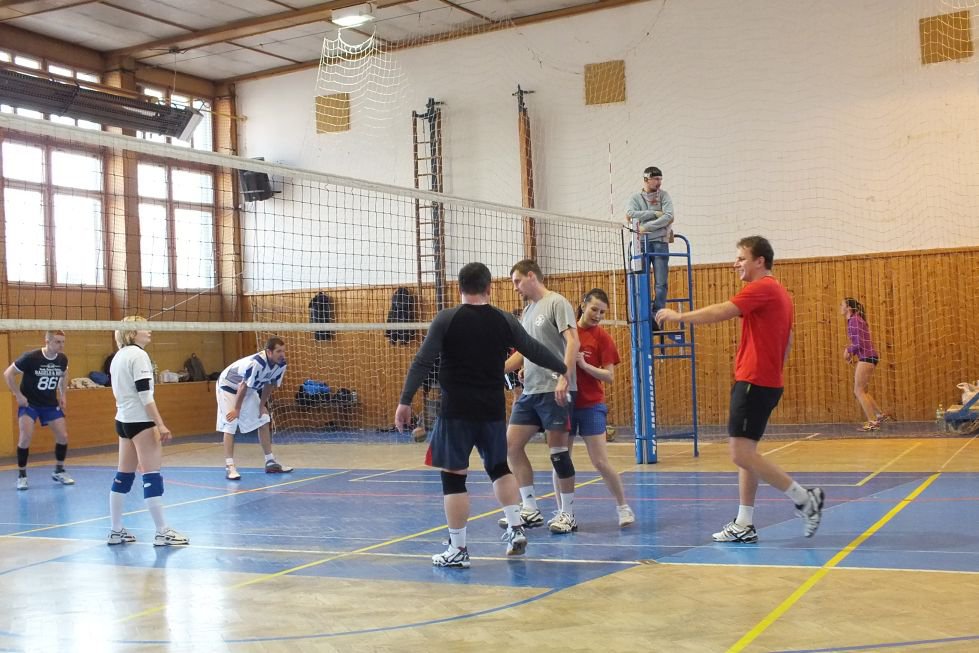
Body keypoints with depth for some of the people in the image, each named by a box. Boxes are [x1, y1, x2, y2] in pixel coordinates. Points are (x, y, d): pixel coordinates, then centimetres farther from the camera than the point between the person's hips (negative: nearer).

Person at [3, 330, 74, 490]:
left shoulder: (62, 359, -9)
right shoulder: (31, 358, -23)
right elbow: (7, 374, -13)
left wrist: (62, 395, 7)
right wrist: (18, 395, -15)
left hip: (51, 403, 4)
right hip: (29, 403, -4)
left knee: (63, 436, -1)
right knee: (25, 437, -15)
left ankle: (59, 471, 19)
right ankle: (21, 475, 3)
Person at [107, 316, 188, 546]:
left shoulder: (119, 356, 15)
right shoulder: (138, 355, -12)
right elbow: (144, 394, -19)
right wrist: (160, 424, -21)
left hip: (123, 420, 9)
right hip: (140, 420, -9)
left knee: (124, 475, 11)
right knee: (152, 476, -7)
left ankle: (116, 531, 15)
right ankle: (162, 532, -6)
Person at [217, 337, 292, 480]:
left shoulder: (281, 365, -15)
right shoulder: (256, 363, -38)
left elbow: (269, 385, 1)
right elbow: (243, 386, -29)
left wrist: (262, 405, 0)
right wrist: (237, 409, -19)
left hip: (249, 389, 8)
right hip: (228, 387, -8)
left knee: (263, 422, 5)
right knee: (230, 426, -14)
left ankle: (270, 462, 12)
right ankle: (229, 468, -15)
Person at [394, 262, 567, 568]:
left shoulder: (446, 320, -6)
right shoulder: (504, 321, 3)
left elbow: (422, 362, -8)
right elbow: (535, 351, 13)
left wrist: (405, 401, -4)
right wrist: (564, 368, 29)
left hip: (456, 410, -3)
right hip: (492, 409, 4)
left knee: (454, 476, 3)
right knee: (499, 467, 23)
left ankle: (458, 549, 5)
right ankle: (516, 529, 18)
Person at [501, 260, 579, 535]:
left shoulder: (557, 303, -6)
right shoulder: (527, 310, 18)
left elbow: (572, 341, -16)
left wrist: (564, 378, -26)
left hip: (554, 391, -8)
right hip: (530, 391, 8)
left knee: (558, 450, -4)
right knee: (511, 445, 4)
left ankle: (567, 514, 8)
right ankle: (530, 509, 12)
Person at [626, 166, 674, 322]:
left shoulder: (664, 195, 9)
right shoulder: (635, 198, 10)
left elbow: (668, 217, -5)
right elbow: (631, 214, -9)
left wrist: (647, 226, -12)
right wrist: (655, 213, -12)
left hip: (660, 242, 0)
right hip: (641, 243, 0)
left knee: (661, 283, -5)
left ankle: (657, 315, -2)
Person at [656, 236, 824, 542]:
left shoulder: (762, 288, -12)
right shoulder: (779, 293, 19)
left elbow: (720, 312, -19)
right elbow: (788, 341, 24)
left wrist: (679, 315, -10)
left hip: (754, 382, -10)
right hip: (767, 382, 10)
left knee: (742, 453, -11)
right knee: (745, 452, 10)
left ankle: (805, 498, -4)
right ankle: (744, 525, 12)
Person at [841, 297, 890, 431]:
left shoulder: (854, 321, -13)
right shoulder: (854, 320, 16)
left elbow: (859, 344, -19)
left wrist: (848, 350, -2)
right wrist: (852, 353, 10)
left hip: (867, 357, -9)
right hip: (866, 357, 9)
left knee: (859, 391, -5)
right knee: (859, 391, 13)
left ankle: (872, 422, -2)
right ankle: (880, 415, 16)